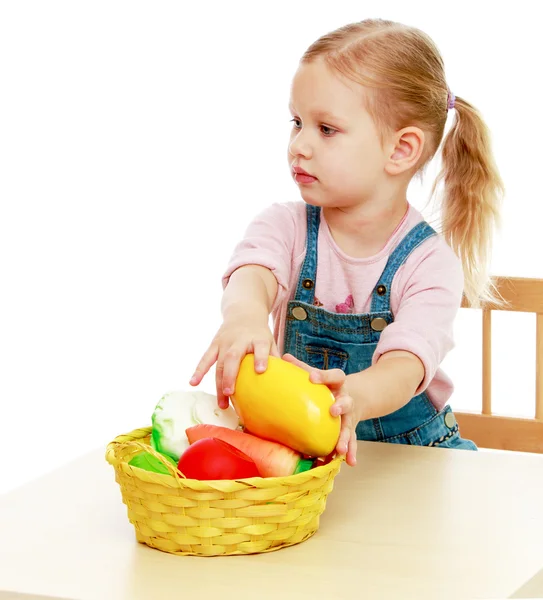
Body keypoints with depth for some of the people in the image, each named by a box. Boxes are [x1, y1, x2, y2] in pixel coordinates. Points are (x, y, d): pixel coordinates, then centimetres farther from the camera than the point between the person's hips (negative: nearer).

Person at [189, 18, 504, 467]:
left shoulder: (430, 262, -13)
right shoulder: (286, 226, -4)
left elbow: (405, 366, -29)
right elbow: (252, 273, -28)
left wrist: (353, 396, -56)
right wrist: (245, 312, -56)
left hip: (410, 446, -1)